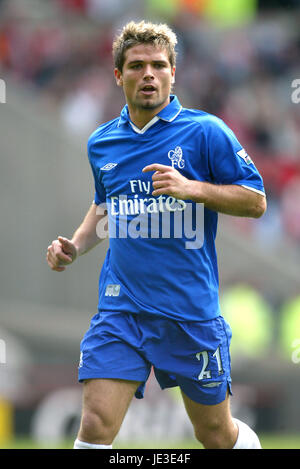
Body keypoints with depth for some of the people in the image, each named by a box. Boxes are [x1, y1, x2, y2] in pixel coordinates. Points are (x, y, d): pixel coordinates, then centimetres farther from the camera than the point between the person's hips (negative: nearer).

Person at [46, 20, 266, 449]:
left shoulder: (205, 132, -5)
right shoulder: (101, 143, 10)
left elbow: (256, 201, -5)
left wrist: (191, 188, -18)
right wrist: (75, 246, 10)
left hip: (191, 312, -3)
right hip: (120, 310, 3)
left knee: (217, 436, 10)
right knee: (95, 426, -13)